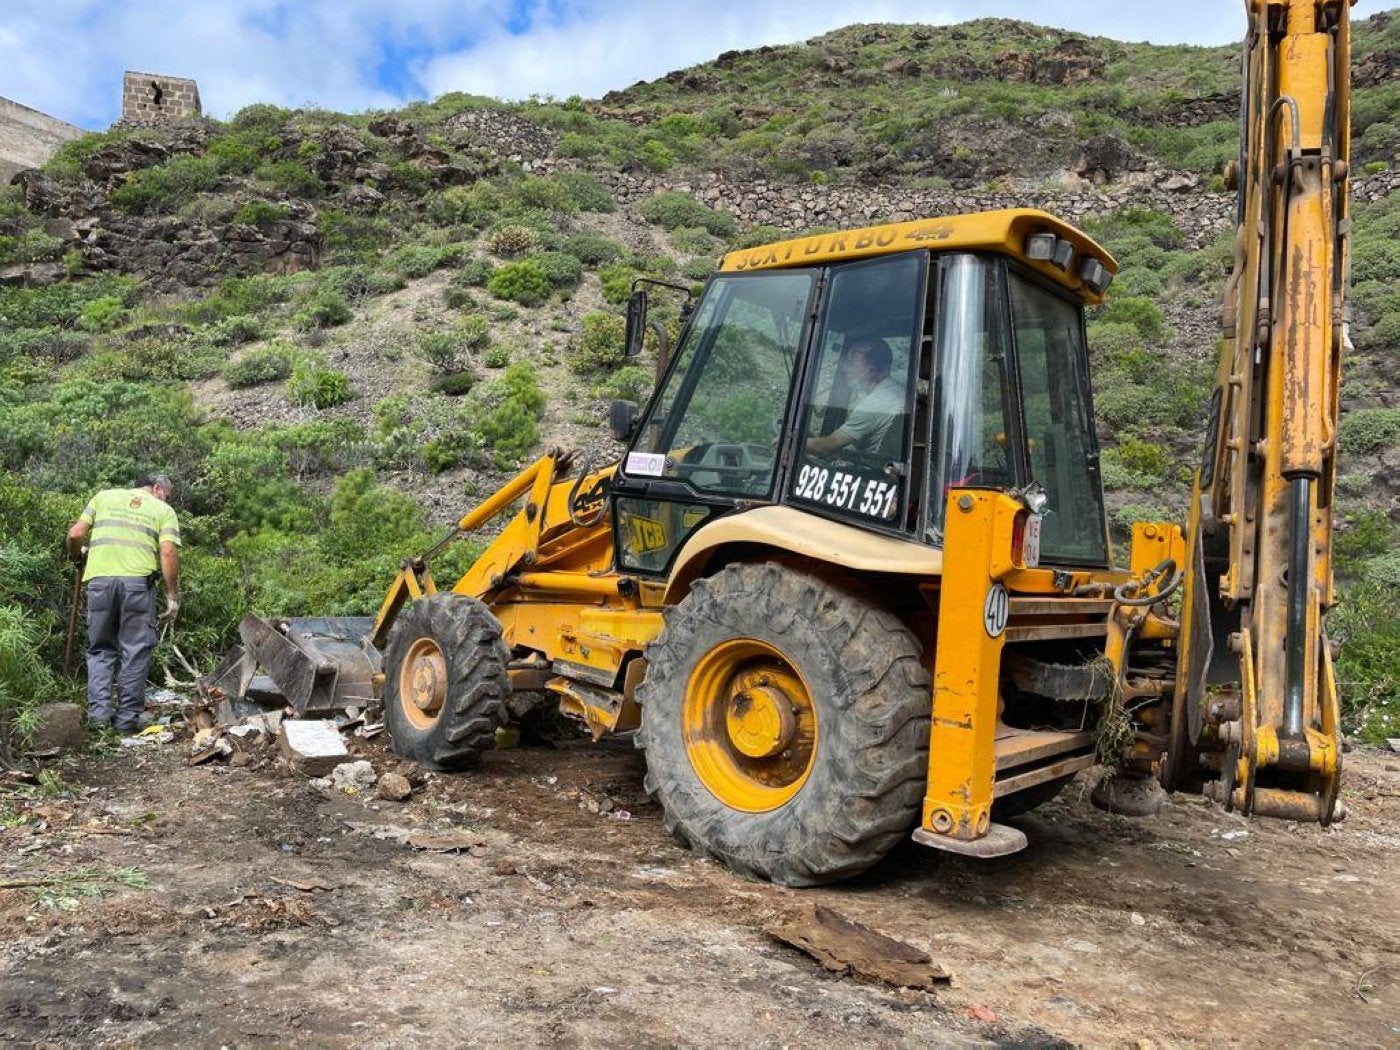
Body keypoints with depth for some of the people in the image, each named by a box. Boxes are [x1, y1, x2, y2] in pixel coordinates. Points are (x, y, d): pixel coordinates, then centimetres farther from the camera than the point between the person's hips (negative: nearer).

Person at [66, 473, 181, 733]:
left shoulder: (104, 496, 21)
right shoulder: (164, 510, 14)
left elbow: (75, 534, 11)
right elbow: (168, 553, -1)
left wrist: (77, 558, 32)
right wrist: (172, 595, 2)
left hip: (99, 578, 2)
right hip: (138, 580, -2)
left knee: (101, 649, 14)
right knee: (135, 651, 5)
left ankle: (99, 712, 5)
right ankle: (127, 718, 5)